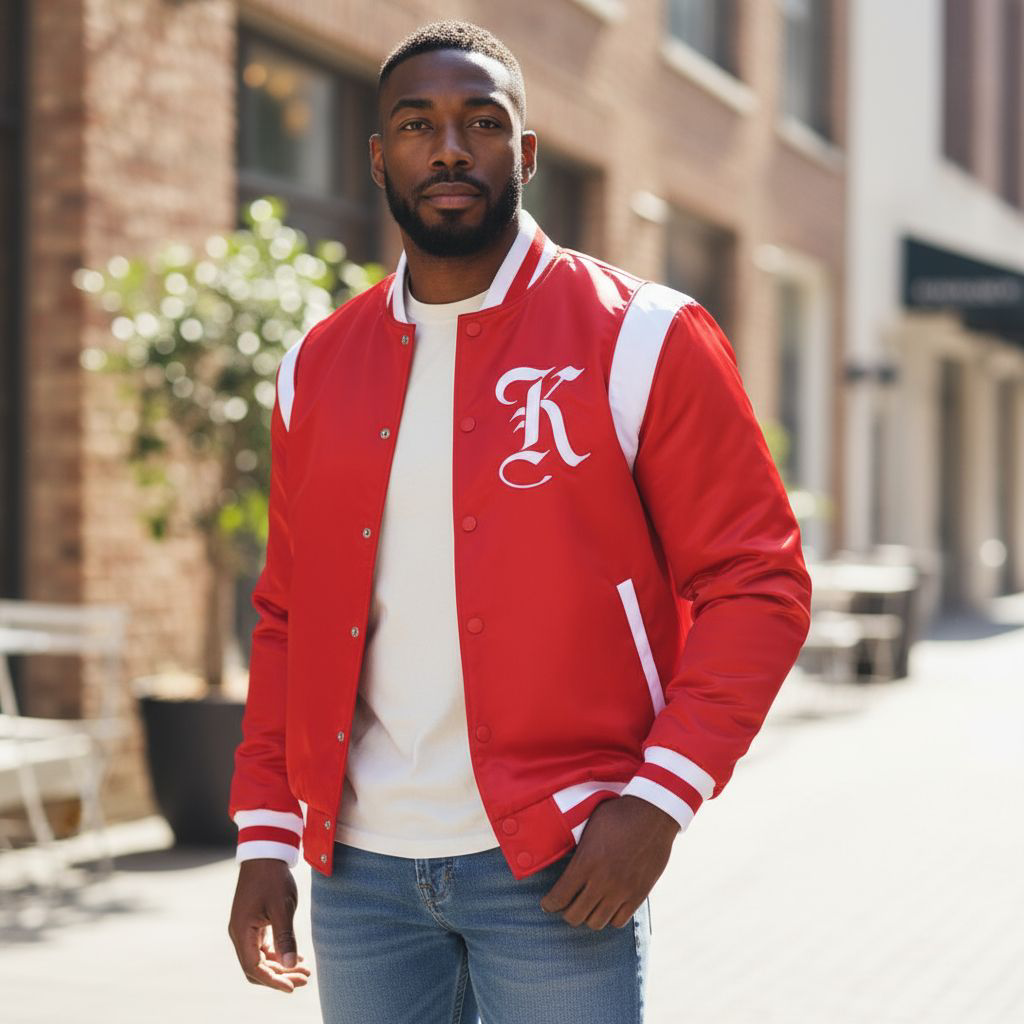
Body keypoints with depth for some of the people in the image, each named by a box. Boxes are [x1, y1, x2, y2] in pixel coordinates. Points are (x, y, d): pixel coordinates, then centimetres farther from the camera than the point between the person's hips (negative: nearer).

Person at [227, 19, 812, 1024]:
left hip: (560, 871, -4)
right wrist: (264, 837, 7)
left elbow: (757, 585, -4)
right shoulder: (318, 368, 10)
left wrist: (657, 800, -14)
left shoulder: (642, 342, -3)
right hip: (361, 865, 4)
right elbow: (286, 617, 15)